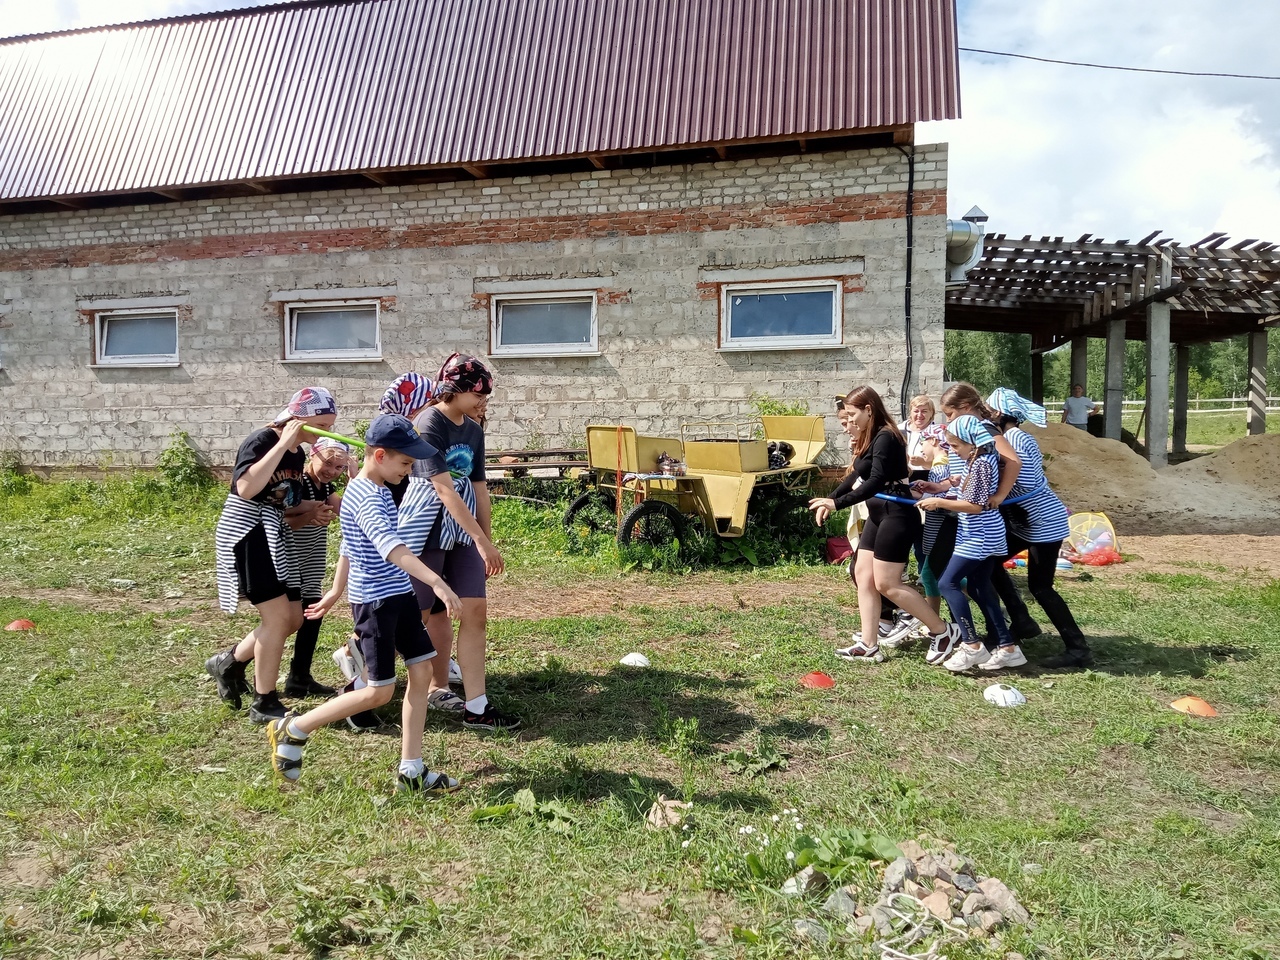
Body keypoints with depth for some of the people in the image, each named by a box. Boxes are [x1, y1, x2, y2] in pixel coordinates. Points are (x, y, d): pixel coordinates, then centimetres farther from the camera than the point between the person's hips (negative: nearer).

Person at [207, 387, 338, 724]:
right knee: (278, 615, -12)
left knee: (294, 618, 8)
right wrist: (282, 443, -26)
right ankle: (264, 704, 0)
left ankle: (230, 662, 28)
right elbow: (246, 488, -30)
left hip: (274, 537, 9)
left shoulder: (298, 453, 11)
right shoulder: (262, 440, -14)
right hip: (246, 532, -9)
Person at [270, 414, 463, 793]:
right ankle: (293, 730, 16)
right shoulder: (367, 498, -19)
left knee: (422, 672, 5)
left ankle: (410, 770, 13)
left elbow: (350, 547, 22)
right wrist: (437, 583, -44)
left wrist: (336, 591, 31)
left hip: (399, 595, 9)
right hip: (375, 602, -9)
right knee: (379, 691, -1)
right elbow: (392, 548, -35)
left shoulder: (376, 491, 12)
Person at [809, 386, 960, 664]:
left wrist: (837, 503, -30)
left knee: (887, 584, -5)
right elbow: (858, 475, 20)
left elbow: (876, 482, -28)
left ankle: (942, 631, 9)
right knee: (863, 575, 8)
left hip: (897, 515, -10)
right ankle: (868, 646, 12)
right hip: (879, 514, 10)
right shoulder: (870, 438, 12)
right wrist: (829, 498, 12)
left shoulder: (885, 438, -18)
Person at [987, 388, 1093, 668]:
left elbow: (1025, 486, -25)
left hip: (1044, 521, -10)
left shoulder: (1014, 439, -19)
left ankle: (1078, 649, -1)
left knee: (1039, 586, -7)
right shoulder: (1015, 436, 12)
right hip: (1032, 519, 10)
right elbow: (1011, 479, 12)